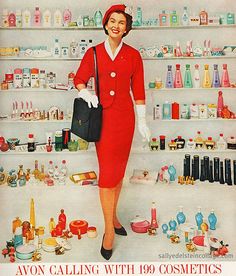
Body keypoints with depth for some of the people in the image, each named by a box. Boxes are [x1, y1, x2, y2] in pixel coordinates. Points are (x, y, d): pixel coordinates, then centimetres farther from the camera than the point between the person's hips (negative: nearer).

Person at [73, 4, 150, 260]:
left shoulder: (133, 55, 3)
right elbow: (79, 79, 11)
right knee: (107, 172, -3)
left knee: (119, 170, 10)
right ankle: (109, 229, 7)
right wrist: (85, 92, -11)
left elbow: (138, 90, 5)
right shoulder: (93, 53, 1)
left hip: (124, 117, 1)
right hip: (102, 116, -1)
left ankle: (112, 215, 30)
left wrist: (142, 121, 5)